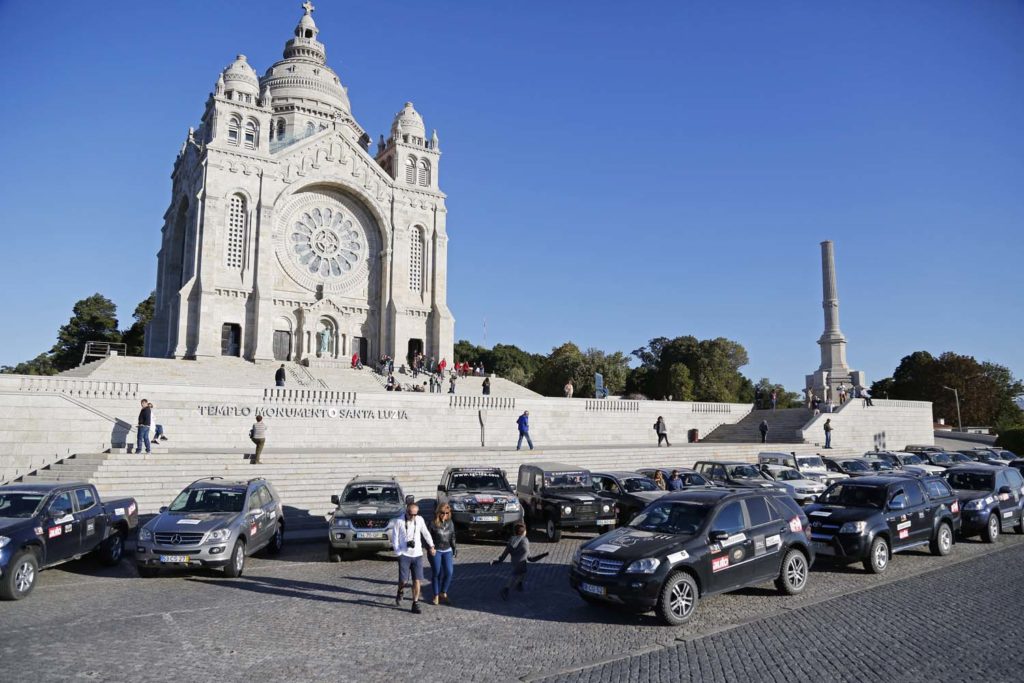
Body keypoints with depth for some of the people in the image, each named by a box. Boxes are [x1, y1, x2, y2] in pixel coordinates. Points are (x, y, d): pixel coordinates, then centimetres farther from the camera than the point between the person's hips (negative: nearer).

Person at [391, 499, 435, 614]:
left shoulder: (420, 520, 2)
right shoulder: (399, 522, -8)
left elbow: (426, 533, 16)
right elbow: (394, 539, -3)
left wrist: (431, 546, 15)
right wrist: (399, 553, -8)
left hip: (417, 555, 3)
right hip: (404, 555, -3)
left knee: (417, 580, 0)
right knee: (403, 580, -5)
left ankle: (415, 604, 10)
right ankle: (399, 593, 27)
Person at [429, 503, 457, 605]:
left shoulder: (450, 523, 5)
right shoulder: (433, 524, -9)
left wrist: (454, 549, 9)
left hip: (447, 551, 4)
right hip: (435, 551, -4)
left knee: (449, 572, -5)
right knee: (436, 573, 3)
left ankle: (443, 593, 14)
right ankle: (436, 596, 17)